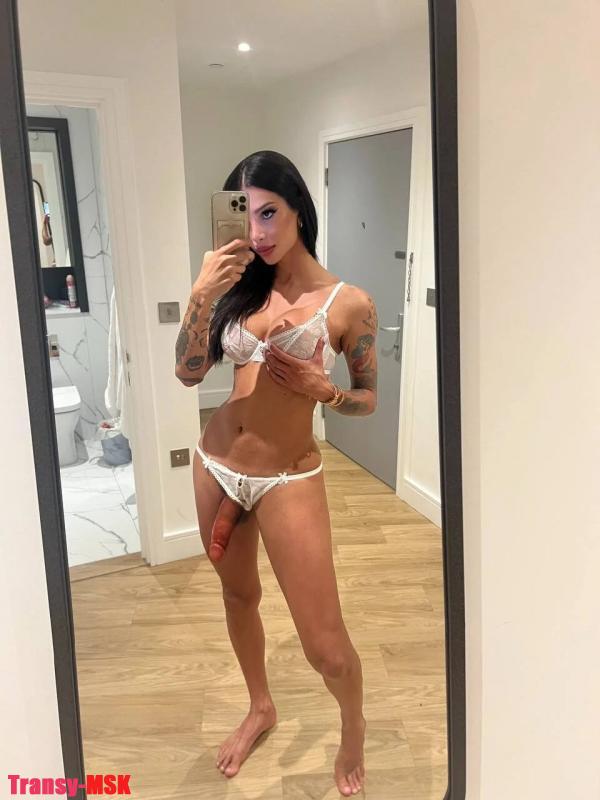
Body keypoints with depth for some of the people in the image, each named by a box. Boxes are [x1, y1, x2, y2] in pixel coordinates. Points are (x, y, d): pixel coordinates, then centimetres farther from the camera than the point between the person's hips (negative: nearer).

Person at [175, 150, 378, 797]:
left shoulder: (349, 302, -9)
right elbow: (188, 374, -5)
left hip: (288, 479, -4)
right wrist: (201, 296, -18)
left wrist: (321, 390, -19)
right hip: (216, 465, 5)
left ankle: (353, 729, 32)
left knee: (325, 646, -1)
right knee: (239, 597, 22)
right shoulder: (239, 283, 1)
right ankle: (261, 708, 48)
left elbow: (367, 400, 0)